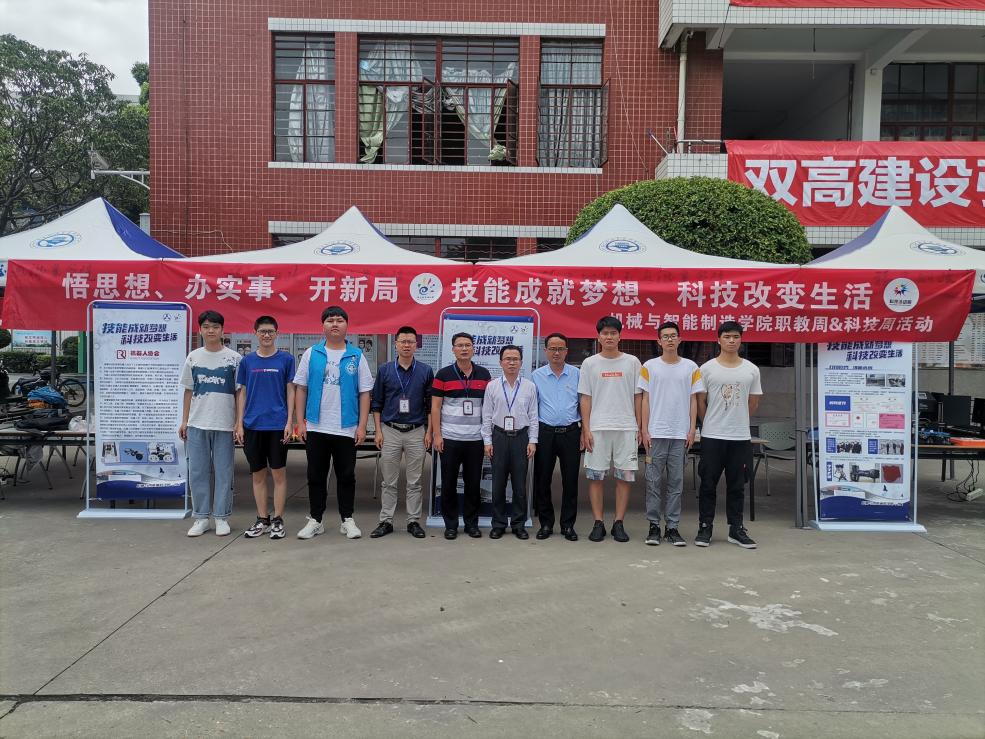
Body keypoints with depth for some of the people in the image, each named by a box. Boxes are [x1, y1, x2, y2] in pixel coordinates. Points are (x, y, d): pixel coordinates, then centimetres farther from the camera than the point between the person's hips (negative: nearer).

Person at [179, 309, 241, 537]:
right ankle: (201, 518, 16)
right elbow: (188, 391, 12)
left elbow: (239, 393, 1)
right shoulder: (193, 357, 8)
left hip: (224, 424, -2)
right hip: (197, 424, 3)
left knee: (223, 472, 4)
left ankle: (221, 517, 13)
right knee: (197, 472, 6)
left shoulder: (234, 358, -1)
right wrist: (184, 421, 8)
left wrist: (239, 422, -4)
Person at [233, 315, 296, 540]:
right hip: (252, 426, 3)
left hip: (277, 425, -2)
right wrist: (239, 424, 4)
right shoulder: (247, 361, 7)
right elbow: (242, 393, 10)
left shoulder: (286, 359, 1)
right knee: (258, 474, 9)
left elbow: (290, 391, 2)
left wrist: (289, 422, -6)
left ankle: (278, 520, 11)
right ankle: (262, 520, 20)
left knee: (279, 473, 2)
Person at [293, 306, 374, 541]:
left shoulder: (357, 357, 2)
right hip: (316, 427, 1)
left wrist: (362, 426, -5)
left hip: (347, 429, -1)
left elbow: (364, 393, 1)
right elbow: (301, 389, 6)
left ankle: (347, 520, 20)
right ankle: (315, 520, 20)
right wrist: (300, 422, -1)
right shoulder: (311, 354, 5)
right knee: (316, 476, 9)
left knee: (346, 476, 7)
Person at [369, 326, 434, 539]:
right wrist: (378, 431, 0)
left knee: (414, 481, 6)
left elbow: (431, 404, 5)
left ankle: (413, 521, 15)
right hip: (390, 431, 0)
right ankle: (386, 521, 14)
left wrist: (429, 432, 0)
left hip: (416, 432, 0)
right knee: (389, 481, 6)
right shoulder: (385, 370, 2)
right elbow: (376, 403, 6)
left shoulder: (426, 371, 2)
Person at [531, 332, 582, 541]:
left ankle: (568, 525, 14)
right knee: (542, 480, 5)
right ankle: (546, 523, 17)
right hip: (545, 433, 1)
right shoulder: (537, 376, 5)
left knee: (570, 480, 3)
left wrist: (584, 432, 1)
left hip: (570, 432, 0)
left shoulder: (577, 374, 5)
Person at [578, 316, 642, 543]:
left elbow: (637, 397, 8)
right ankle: (598, 524, 11)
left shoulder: (632, 362, 7)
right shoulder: (590, 363, 5)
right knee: (595, 476, 2)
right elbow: (585, 398, 4)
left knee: (625, 476, 3)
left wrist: (639, 428, 3)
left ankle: (619, 523, 13)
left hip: (626, 428, 1)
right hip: (597, 428, 0)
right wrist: (586, 429, -4)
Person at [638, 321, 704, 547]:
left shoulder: (691, 367, 7)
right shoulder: (650, 366, 3)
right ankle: (654, 526, 11)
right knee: (654, 481, 2)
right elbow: (645, 400, 3)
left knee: (676, 482, 6)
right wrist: (645, 431, -3)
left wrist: (692, 430, 0)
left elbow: (693, 400, 7)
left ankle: (672, 527, 14)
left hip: (680, 434, 1)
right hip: (656, 433, -1)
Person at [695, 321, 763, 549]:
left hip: (741, 437, 2)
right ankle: (704, 528, 13)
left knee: (737, 485, 10)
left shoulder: (751, 370, 5)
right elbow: (700, 402, 4)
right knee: (708, 484, 4)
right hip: (712, 436, -2)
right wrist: (712, 424, 8)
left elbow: (753, 403, 13)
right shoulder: (707, 368, -2)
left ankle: (736, 529, 19)